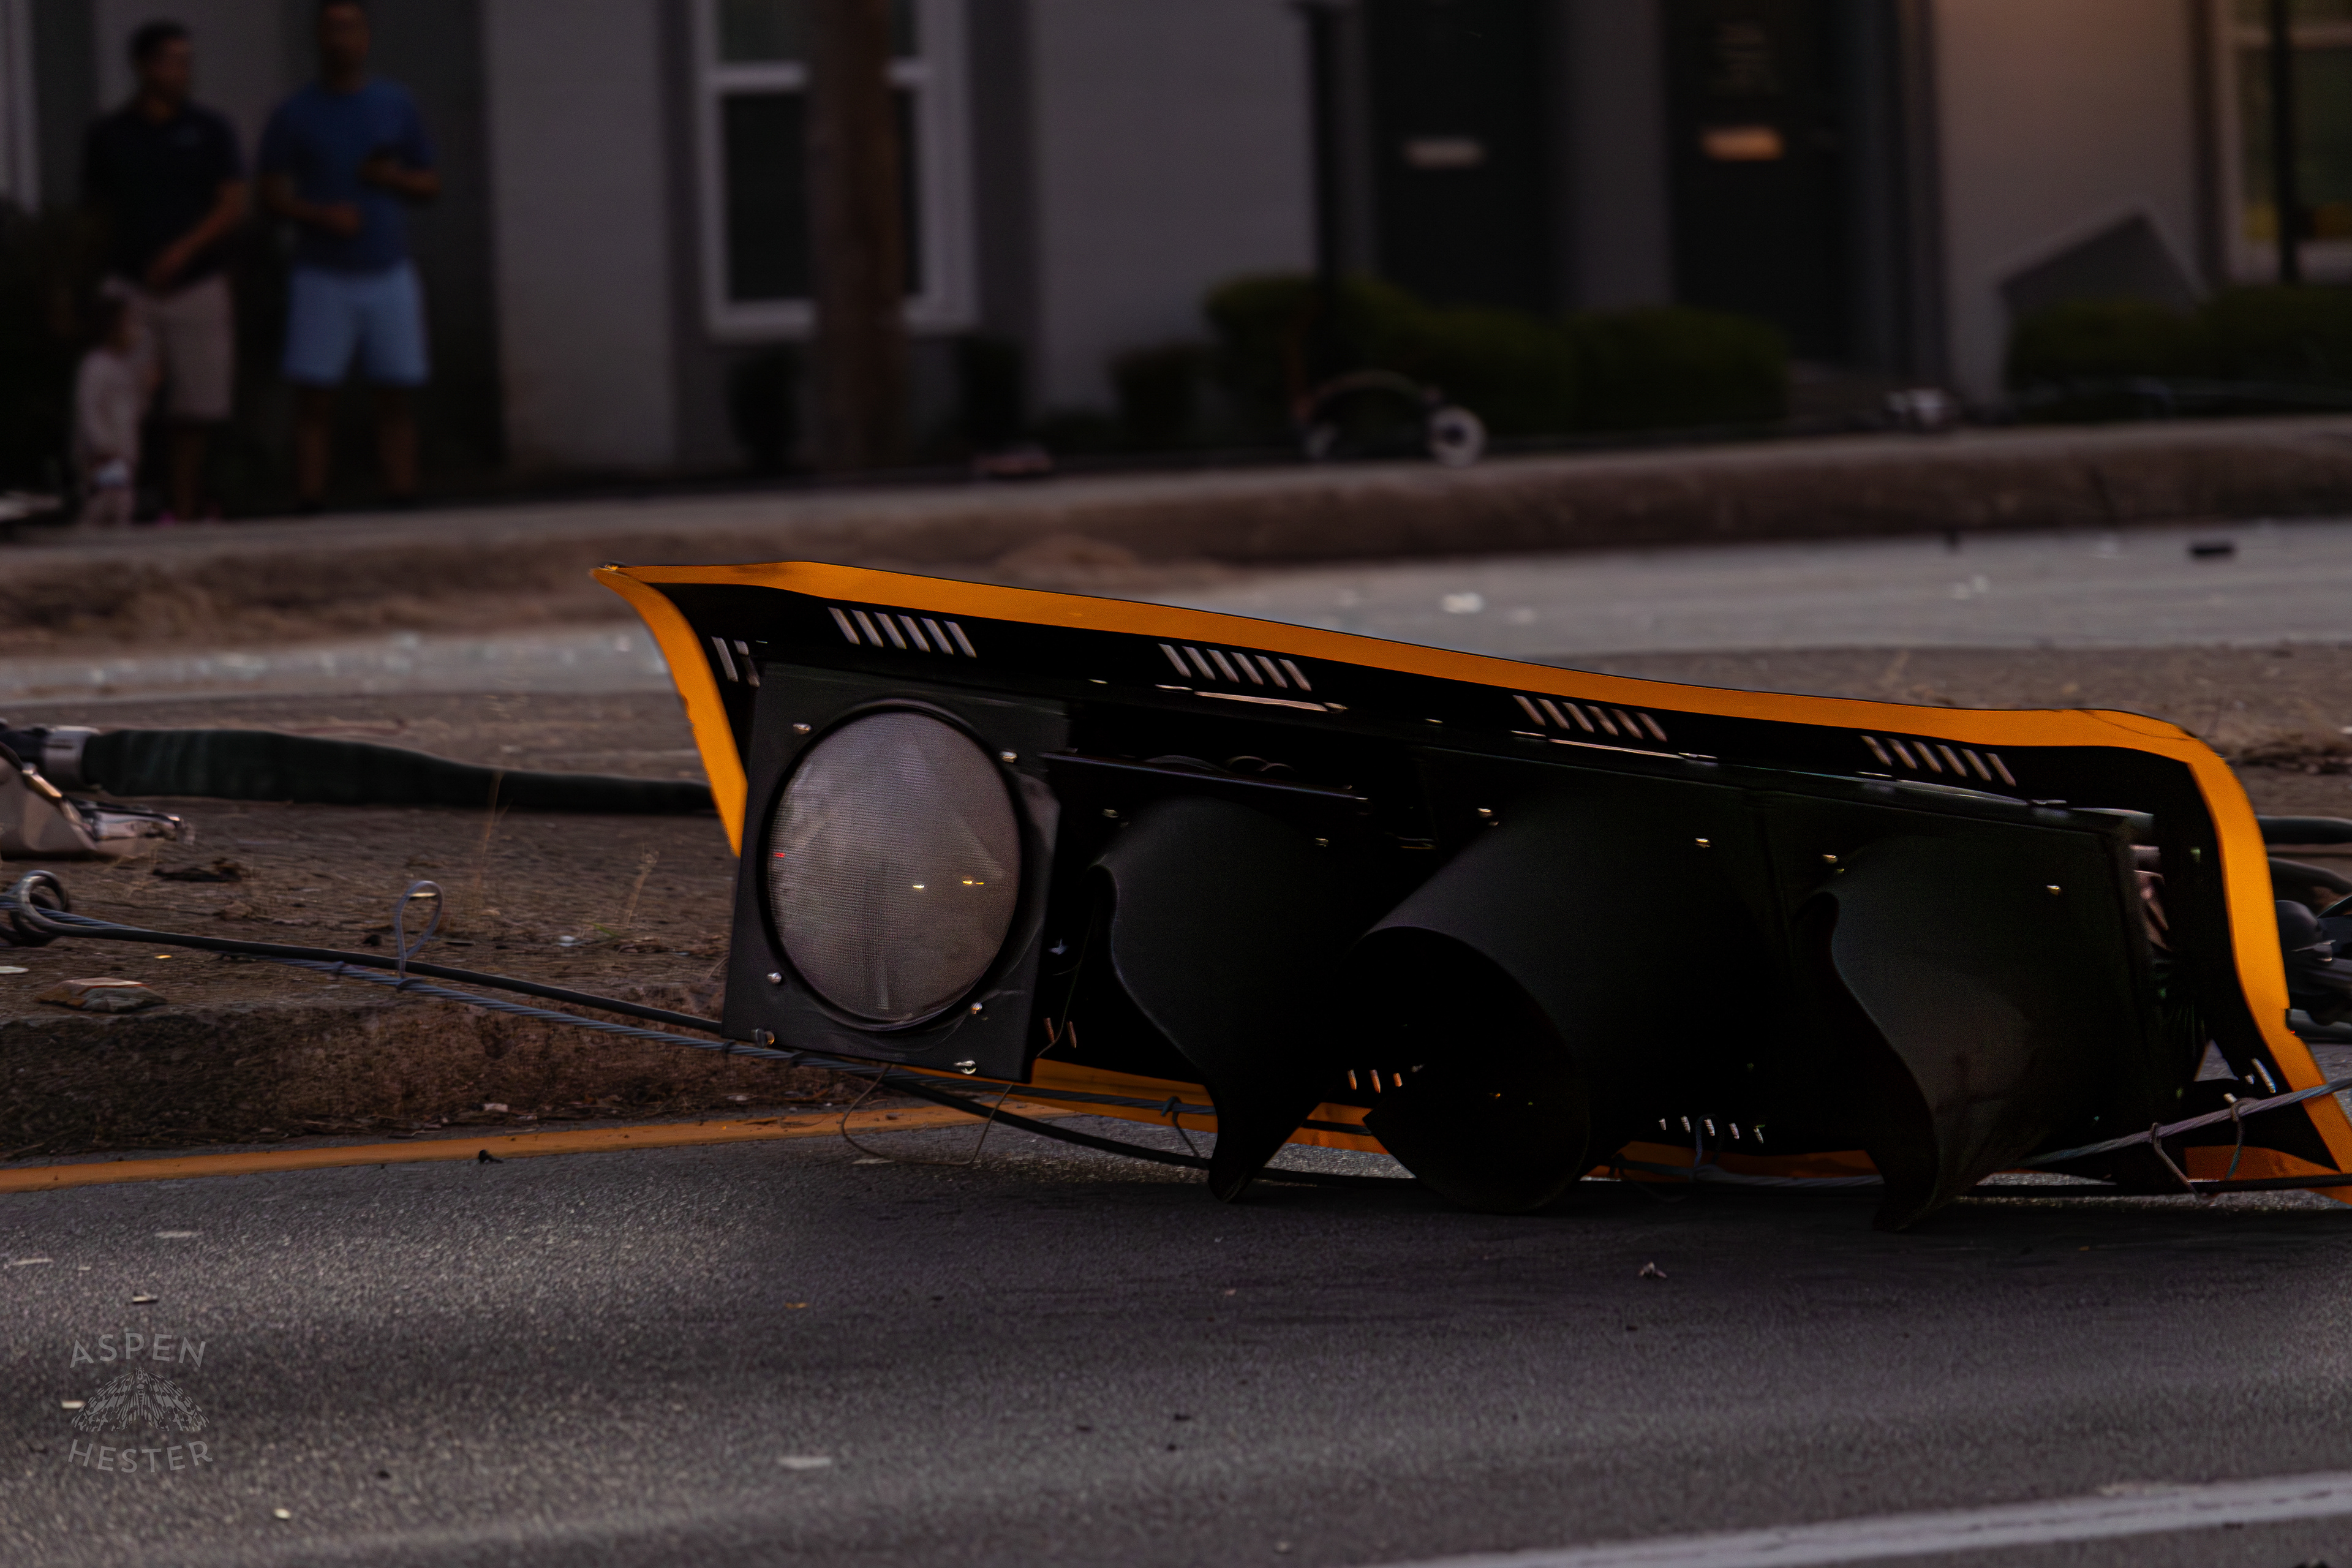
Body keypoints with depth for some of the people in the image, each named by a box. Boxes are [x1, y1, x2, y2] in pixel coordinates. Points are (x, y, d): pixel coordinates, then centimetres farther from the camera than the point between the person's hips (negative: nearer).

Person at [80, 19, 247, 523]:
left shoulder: (209, 131, 4)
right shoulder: (109, 135, 5)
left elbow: (234, 207, -4)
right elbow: (99, 210, 14)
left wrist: (185, 249, -19)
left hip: (199, 287, 1)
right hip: (130, 290, -1)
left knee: (193, 412, 2)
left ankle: (183, 511, 11)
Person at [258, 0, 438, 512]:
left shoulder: (396, 105, 10)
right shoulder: (294, 115, 3)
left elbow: (431, 184, 13)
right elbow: (273, 193, 1)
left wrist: (395, 178, -8)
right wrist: (320, 215, -17)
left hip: (388, 276, 2)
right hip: (322, 276, -2)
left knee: (396, 397, 0)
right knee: (314, 400, -7)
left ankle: (403, 505, 2)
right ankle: (311, 512, -8)